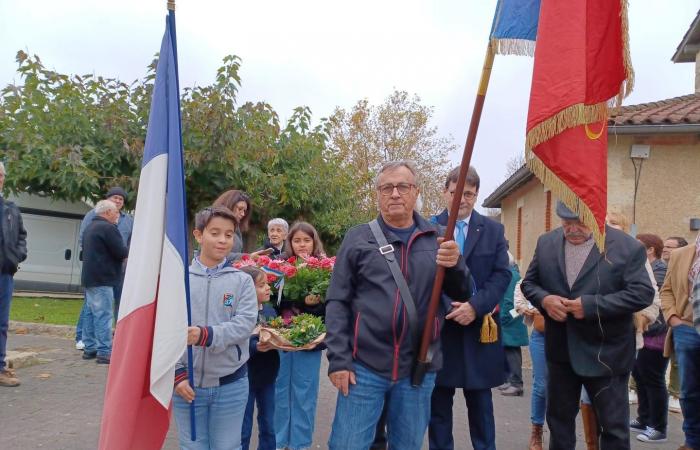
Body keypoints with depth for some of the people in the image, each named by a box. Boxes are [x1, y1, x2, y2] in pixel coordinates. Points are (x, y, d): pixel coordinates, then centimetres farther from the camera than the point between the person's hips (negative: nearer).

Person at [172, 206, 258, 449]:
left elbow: (245, 323, -13)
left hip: (230, 385, 0)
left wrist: (206, 335, -27)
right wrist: (176, 373, -10)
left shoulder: (242, 280, -2)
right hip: (186, 383, 1)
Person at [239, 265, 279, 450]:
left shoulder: (269, 309, 3)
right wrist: (256, 347, -38)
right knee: (243, 430, 10)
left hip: (268, 377, 6)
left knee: (268, 427, 18)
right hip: (246, 378, -6)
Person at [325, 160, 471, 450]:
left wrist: (455, 265, -13)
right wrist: (338, 359, -7)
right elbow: (337, 302, 0)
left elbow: (463, 295, 8)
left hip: (419, 368, 2)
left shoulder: (438, 239, 7)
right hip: (364, 365, -2)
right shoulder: (357, 238, 1)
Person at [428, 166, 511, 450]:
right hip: (438, 327, -1)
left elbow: (502, 274, -2)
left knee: (480, 403, 13)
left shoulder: (493, 230, 6)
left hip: (479, 328, 1)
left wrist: (475, 306, -15)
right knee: (438, 404, 10)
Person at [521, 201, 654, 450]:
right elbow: (528, 283, 8)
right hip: (560, 351, 4)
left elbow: (642, 293, -15)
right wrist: (544, 299, -15)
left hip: (605, 354, -4)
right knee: (559, 419, 17)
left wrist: (591, 305, -23)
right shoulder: (546, 243, 3)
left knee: (614, 425, 6)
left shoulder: (628, 247, -10)